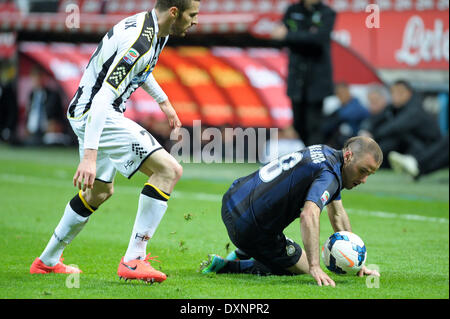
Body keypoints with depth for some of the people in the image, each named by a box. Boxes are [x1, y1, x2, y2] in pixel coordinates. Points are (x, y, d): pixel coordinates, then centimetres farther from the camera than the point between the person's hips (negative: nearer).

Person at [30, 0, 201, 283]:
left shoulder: (154, 29, 5)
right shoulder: (139, 41, -26)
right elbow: (103, 99, -30)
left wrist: (164, 101, 37)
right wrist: (89, 155, -34)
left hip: (86, 113, 11)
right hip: (96, 116, -11)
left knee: (100, 191, 28)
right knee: (169, 170, -18)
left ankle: (47, 261, 41)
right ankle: (133, 261, -17)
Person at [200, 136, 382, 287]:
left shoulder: (326, 153, 9)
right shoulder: (329, 175, -22)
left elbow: (338, 215, 17)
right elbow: (309, 215, -41)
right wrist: (314, 267, -45)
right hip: (249, 229, -10)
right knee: (302, 267, 8)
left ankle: (241, 254, 31)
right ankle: (225, 267, 2)